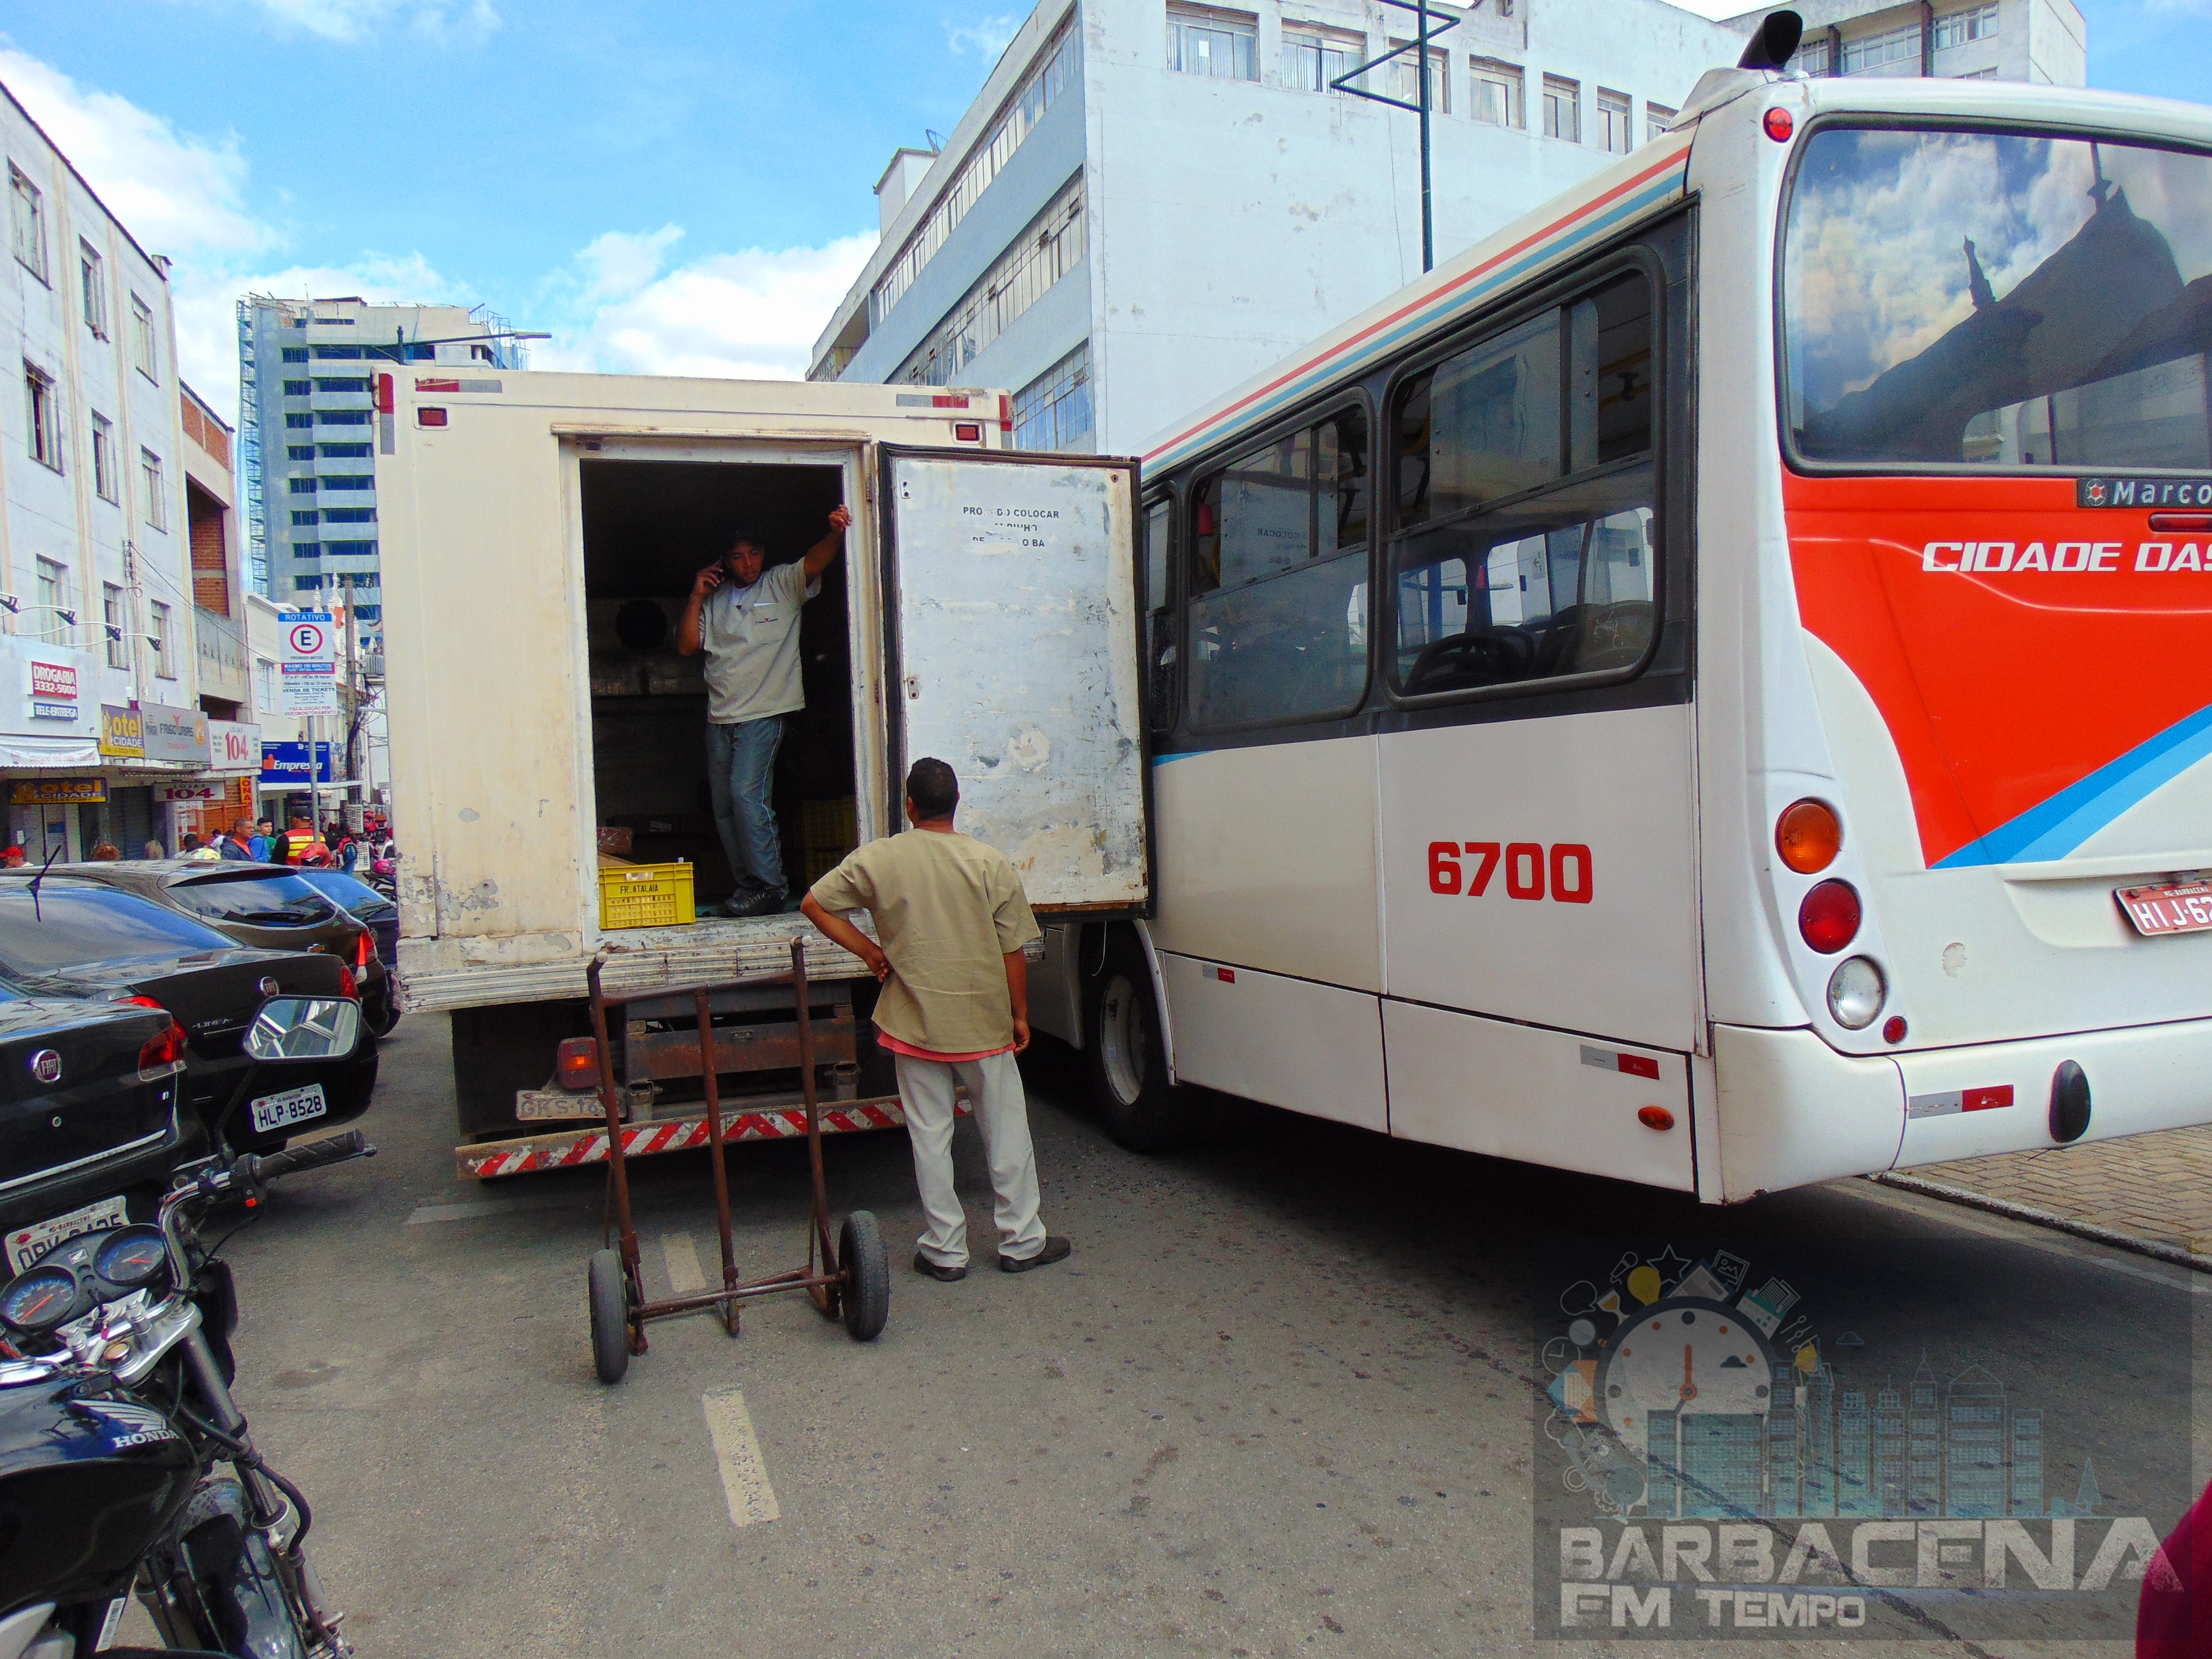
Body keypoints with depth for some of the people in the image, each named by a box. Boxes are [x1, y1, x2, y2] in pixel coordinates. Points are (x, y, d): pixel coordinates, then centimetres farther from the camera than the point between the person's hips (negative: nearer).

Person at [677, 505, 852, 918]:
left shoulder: (782, 585, 3)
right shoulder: (714, 600, 16)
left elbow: (815, 561, -15)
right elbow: (687, 646, 10)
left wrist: (835, 533, -34)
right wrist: (697, 596, 4)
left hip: (763, 713, -6)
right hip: (720, 716, 6)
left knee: (747, 793, -19)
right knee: (724, 806, 7)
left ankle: (770, 887, -14)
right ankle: (747, 886, 16)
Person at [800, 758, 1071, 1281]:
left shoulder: (878, 859, -6)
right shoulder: (991, 863, -8)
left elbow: (814, 904, -2)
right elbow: (1013, 949, -6)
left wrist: (869, 951, 4)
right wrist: (1019, 1013, 5)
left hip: (914, 1024, 1)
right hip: (984, 1023, 0)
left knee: (930, 1137, 10)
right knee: (1006, 1133, 13)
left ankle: (946, 1251, 18)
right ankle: (1021, 1242, 22)